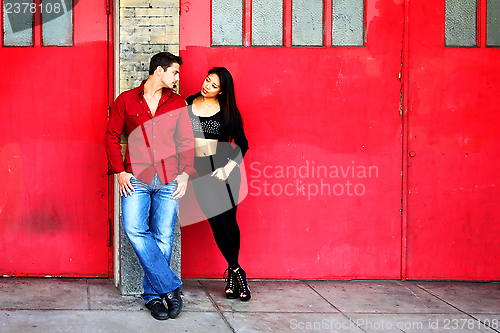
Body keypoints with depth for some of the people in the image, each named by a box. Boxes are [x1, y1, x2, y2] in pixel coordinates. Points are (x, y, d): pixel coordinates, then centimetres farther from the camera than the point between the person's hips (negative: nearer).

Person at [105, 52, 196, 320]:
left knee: (162, 238, -2)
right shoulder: (126, 100, 8)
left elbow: (186, 141, 13)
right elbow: (112, 136, 9)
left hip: (168, 180, 1)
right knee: (134, 229, -18)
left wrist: (186, 173, 2)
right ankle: (170, 286, -11)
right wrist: (119, 171, -1)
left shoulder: (177, 103, 13)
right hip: (136, 177, -1)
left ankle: (153, 294, 11)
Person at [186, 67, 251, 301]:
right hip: (200, 170, 0)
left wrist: (228, 168, -9)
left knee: (229, 221, 4)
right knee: (216, 222, -6)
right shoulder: (187, 105, 6)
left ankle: (232, 275, 18)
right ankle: (236, 271, 7)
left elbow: (242, 144, 4)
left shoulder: (228, 111, 2)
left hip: (224, 167, 0)